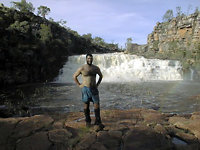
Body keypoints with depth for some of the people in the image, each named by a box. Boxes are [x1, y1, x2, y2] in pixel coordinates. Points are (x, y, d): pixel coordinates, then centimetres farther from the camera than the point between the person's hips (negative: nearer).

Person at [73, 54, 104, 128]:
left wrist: (97, 84, 11)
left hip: (94, 89, 2)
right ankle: (88, 121, 22)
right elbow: (74, 76, 5)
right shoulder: (82, 68, -5)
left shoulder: (96, 68, 2)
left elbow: (101, 76, 20)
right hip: (85, 89, -2)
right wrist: (79, 85, 1)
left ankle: (98, 121, 10)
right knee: (86, 105, 7)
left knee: (97, 105, -1)